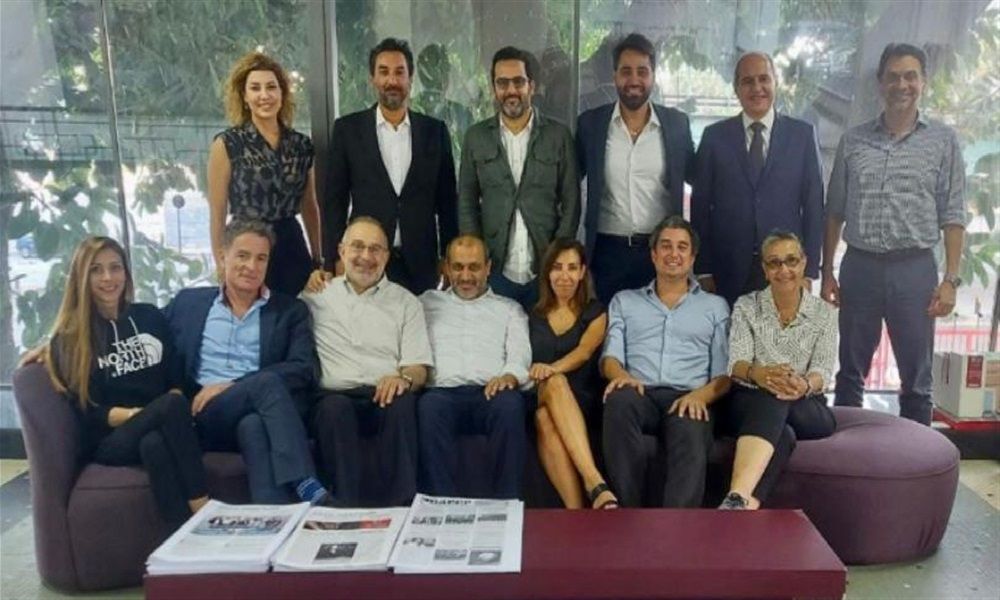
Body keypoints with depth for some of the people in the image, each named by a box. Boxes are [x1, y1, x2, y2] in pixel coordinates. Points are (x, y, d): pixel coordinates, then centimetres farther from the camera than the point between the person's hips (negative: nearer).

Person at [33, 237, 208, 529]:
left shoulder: (150, 316, 14)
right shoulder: (68, 338, 5)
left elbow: (177, 377, 12)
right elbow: (86, 412, -1)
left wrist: (174, 413, -11)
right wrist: (136, 414, -19)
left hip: (159, 433, 3)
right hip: (108, 441, -2)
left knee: (154, 444, -37)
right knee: (173, 405, -34)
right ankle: (202, 513, -38)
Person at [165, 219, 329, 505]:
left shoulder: (290, 311, 12)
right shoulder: (188, 302, 18)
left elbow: (303, 369, -2)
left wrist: (230, 385, -12)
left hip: (256, 415, 0)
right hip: (201, 418, 0)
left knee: (254, 425, -37)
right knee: (268, 382, -31)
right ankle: (306, 485, -41)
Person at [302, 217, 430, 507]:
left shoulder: (406, 302, 17)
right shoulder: (318, 294, 19)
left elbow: (418, 368, 8)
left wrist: (403, 378, -15)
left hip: (384, 396, 0)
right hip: (334, 396, 0)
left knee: (403, 402, -34)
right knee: (335, 407, -35)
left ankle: (398, 506, -30)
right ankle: (346, 506, -32)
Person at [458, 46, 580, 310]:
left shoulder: (559, 135, 1)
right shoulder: (476, 136, 5)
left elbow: (571, 202, 2)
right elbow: (466, 203, 6)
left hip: (546, 272, 0)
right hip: (494, 271, 1)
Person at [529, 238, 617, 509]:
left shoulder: (595, 312, 8)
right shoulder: (534, 314, 17)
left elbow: (584, 352, -11)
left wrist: (552, 368, -30)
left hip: (583, 401, -1)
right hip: (540, 397, 1)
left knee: (547, 421, -37)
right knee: (555, 383, -37)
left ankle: (575, 512, -44)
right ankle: (595, 483, -49)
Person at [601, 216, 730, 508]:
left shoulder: (716, 306, 22)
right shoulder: (624, 301, 24)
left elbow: (724, 373, 13)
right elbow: (610, 356, 11)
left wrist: (700, 395, -11)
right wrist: (620, 374, -15)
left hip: (687, 400, 0)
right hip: (639, 395, 1)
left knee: (692, 440, -37)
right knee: (620, 400, -37)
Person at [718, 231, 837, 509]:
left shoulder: (824, 313, 9)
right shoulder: (746, 306, 7)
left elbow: (823, 370, -3)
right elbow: (736, 363, -6)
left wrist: (805, 385, -29)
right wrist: (757, 374, -31)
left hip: (805, 409, 0)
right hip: (749, 402, 0)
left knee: (777, 402, -37)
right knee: (773, 398, -38)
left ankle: (737, 500, -56)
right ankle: (741, 502, -57)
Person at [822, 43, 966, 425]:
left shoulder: (943, 141, 3)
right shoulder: (853, 140, 7)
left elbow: (953, 218, 1)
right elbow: (835, 212, 9)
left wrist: (951, 279, -6)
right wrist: (827, 271, 5)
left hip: (915, 269, -1)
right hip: (859, 267, 2)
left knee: (917, 379, 8)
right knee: (850, 372, 11)